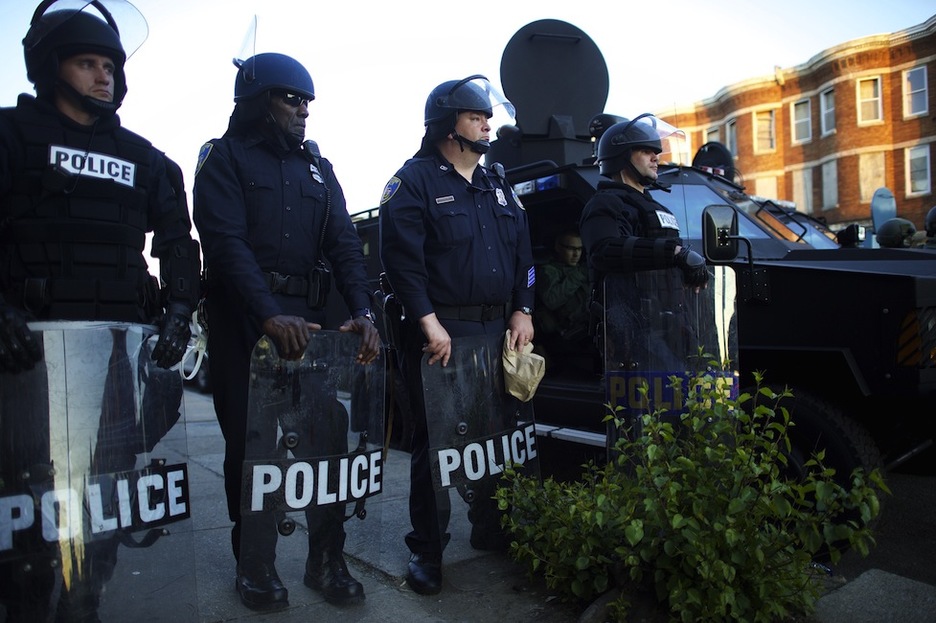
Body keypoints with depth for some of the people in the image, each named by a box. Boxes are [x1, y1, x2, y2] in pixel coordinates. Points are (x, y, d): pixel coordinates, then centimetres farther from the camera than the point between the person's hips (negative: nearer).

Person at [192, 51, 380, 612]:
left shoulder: (317, 165, 16)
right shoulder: (226, 158, 2)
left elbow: (344, 243, 6)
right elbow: (227, 243, -13)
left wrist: (363, 311, -10)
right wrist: (270, 315, -26)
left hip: (309, 313, 4)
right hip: (244, 317, -4)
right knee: (251, 440, 3)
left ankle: (327, 559, 16)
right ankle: (256, 566, 18)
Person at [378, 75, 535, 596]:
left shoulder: (498, 186, 18)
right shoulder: (415, 181, -3)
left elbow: (523, 253, 18)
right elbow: (402, 257, -12)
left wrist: (522, 310, 7)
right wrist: (428, 321, -19)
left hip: (497, 330, 6)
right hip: (440, 332, -6)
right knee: (435, 439, 0)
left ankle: (490, 527, 32)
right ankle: (427, 549, 14)